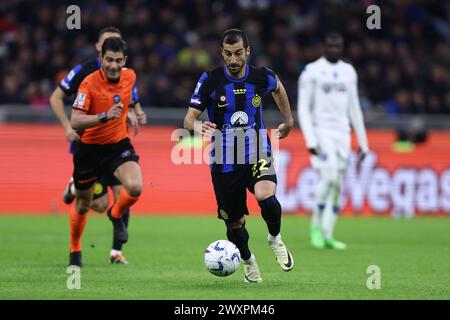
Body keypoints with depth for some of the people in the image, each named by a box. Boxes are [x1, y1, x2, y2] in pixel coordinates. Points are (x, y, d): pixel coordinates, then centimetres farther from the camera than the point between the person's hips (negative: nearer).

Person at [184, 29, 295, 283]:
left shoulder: (262, 77, -5)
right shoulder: (210, 80, -10)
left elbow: (278, 88, 20)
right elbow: (189, 118, -11)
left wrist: (289, 121, 23)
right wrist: (197, 127, -33)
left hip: (258, 155, 0)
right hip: (225, 162, 1)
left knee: (265, 195, -31)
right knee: (235, 222, 7)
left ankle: (276, 238, -1)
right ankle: (248, 261, 38)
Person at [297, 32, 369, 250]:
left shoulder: (348, 72, 13)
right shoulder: (312, 72, -3)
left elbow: (354, 109, 18)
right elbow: (303, 108, -7)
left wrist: (363, 142, 16)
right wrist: (310, 140, -16)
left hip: (342, 132, 5)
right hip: (321, 130, -5)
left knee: (337, 185, 1)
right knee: (330, 176, -20)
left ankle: (327, 236, 5)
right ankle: (316, 226, -4)